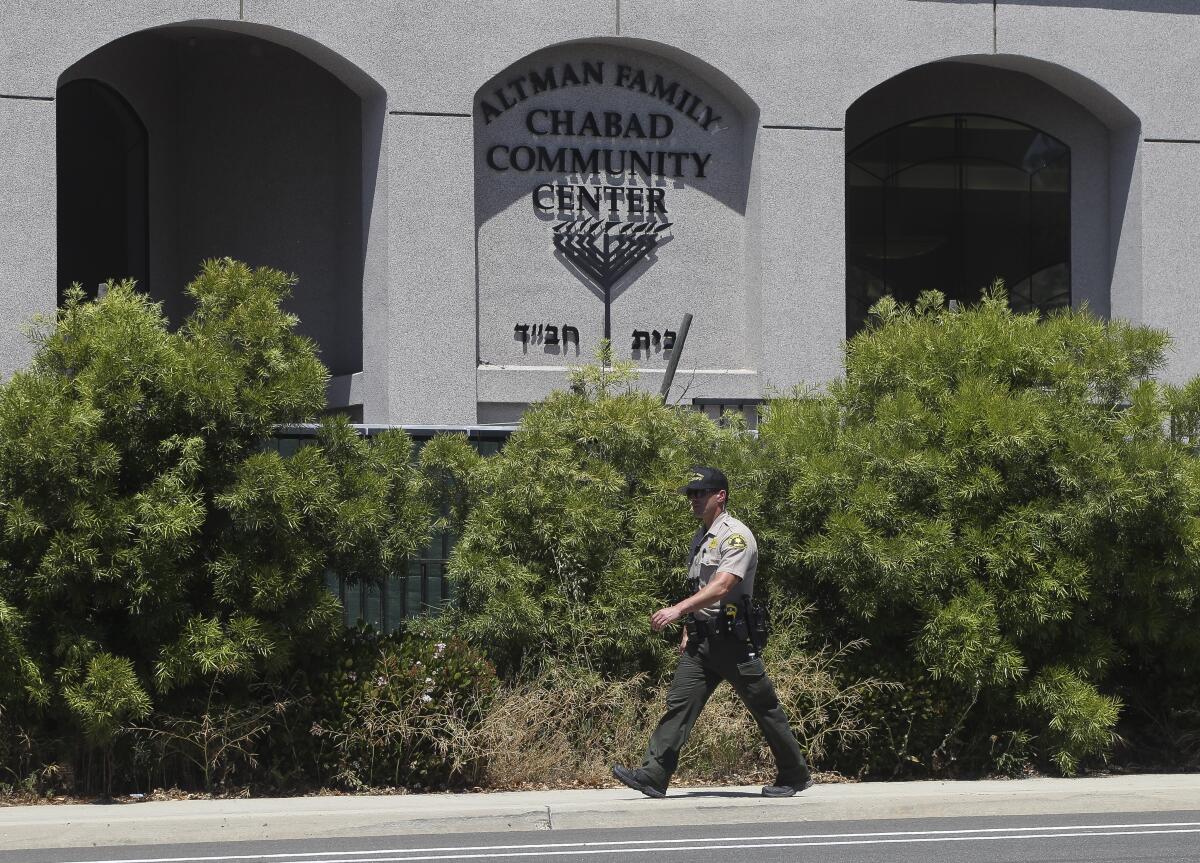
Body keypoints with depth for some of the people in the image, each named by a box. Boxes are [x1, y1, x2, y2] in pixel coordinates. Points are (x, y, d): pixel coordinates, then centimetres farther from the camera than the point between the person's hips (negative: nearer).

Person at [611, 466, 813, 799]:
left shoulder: (736, 536, -12)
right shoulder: (700, 537, 17)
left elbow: (721, 587, -25)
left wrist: (678, 609, -33)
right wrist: (688, 630, 20)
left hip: (733, 637, -8)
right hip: (702, 638, 8)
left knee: (764, 708, 1)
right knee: (679, 702, -4)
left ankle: (795, 775, 13)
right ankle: (653, 775, -11)